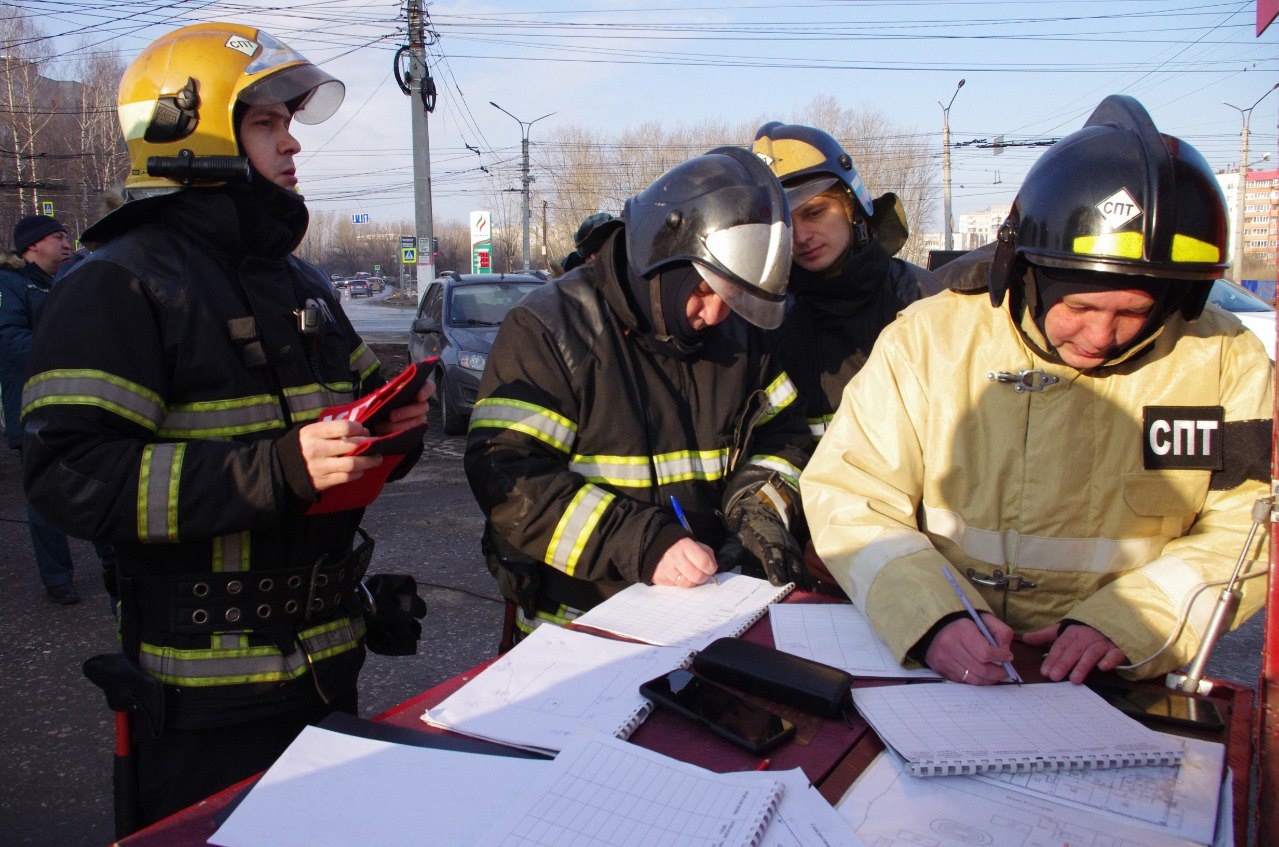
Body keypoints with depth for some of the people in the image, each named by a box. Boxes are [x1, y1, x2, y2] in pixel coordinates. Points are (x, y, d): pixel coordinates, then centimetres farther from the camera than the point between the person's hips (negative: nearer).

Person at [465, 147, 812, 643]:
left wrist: (758, 511, -1)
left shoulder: (735, 332, 9)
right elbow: (506, 476, -17)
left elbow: (780, 434, 20)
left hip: (704, 604, 6)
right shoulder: (550, 329, -9)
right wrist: (641, 546, -25)